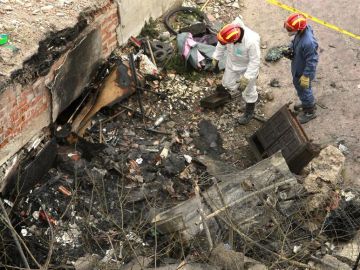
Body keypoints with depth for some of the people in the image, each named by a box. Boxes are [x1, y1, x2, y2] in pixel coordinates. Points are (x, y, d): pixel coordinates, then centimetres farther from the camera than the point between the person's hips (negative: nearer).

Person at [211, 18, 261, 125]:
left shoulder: (251, 41, -43)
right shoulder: (230, 31, -28)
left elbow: (255, 61, -30)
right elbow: (221, 45, -5)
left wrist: (246, 78, -29)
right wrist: (216, 58, 5)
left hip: (247, 68, -4)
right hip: (232, 64, 5)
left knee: (248, 91, 16)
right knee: (228, 83, 24)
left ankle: (249, 112, 40)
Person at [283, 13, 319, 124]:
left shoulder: (308, 43, -41)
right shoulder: (302, 29, -16)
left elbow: (311, 62, -29)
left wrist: (306, 77, -21)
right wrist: (289, 49, -5)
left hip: (303, 72, -8)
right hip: (297, 68, 8)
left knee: (304, 90, 15)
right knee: (297, 85, 30)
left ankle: (310, 112, 42)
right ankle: (306, 103, 57)